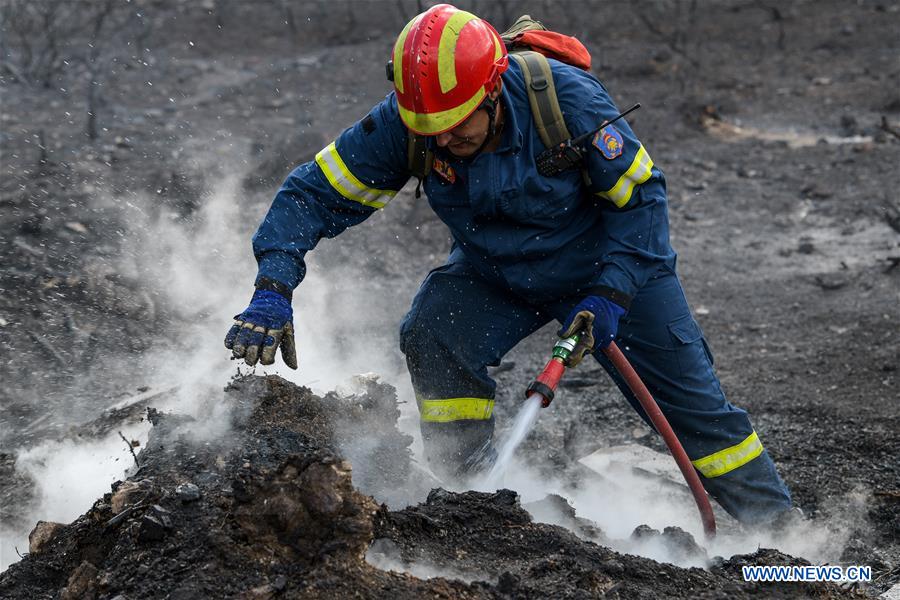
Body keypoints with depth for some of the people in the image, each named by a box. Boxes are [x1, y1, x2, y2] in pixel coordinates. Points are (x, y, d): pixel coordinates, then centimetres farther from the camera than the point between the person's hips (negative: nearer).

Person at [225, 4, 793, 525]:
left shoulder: (568, 101, -33)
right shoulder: (402, 124, -26)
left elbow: (641, 196, -21)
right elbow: (315, 193, -20)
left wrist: (610, 296, -30)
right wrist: (272, 291, -35)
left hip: (608, 264, -2)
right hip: (494, 274, 2)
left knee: (693, 401, -2)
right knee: (432, 340, -25)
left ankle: (775, 525, 16)